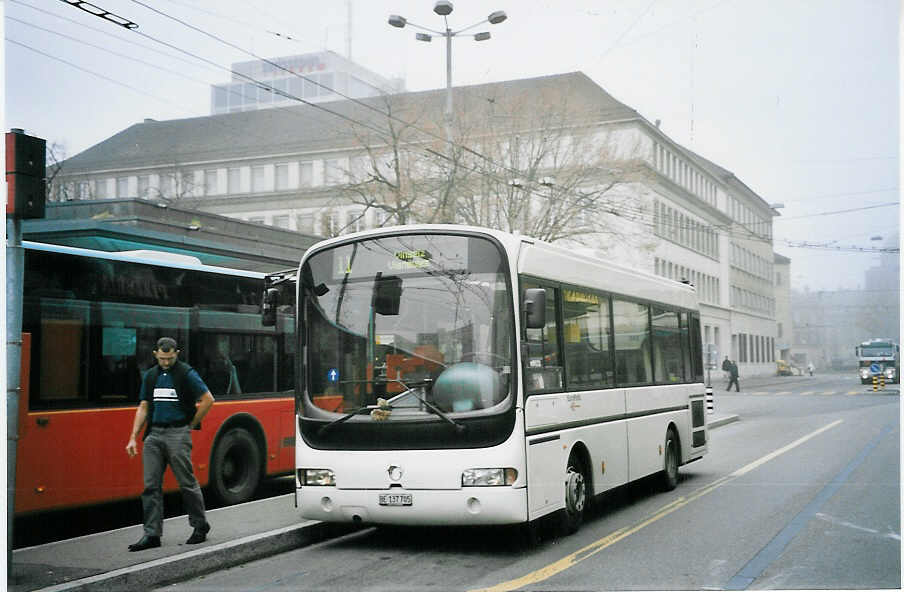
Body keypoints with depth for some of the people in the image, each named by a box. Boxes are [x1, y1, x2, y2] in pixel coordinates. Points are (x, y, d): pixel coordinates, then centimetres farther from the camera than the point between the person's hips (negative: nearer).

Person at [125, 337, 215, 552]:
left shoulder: (187, 374, -3)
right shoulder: (150, 376, 12)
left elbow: (208, 400, -4)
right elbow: (143, 407, 14)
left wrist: (191, 425, -2)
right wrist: (133, 437, 7)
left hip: (178, 434, -5)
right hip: (154, 434, 5)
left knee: (187, 483, 1)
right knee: (151, 485, 1)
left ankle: (201, 526, 16)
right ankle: (152, 534, 5)